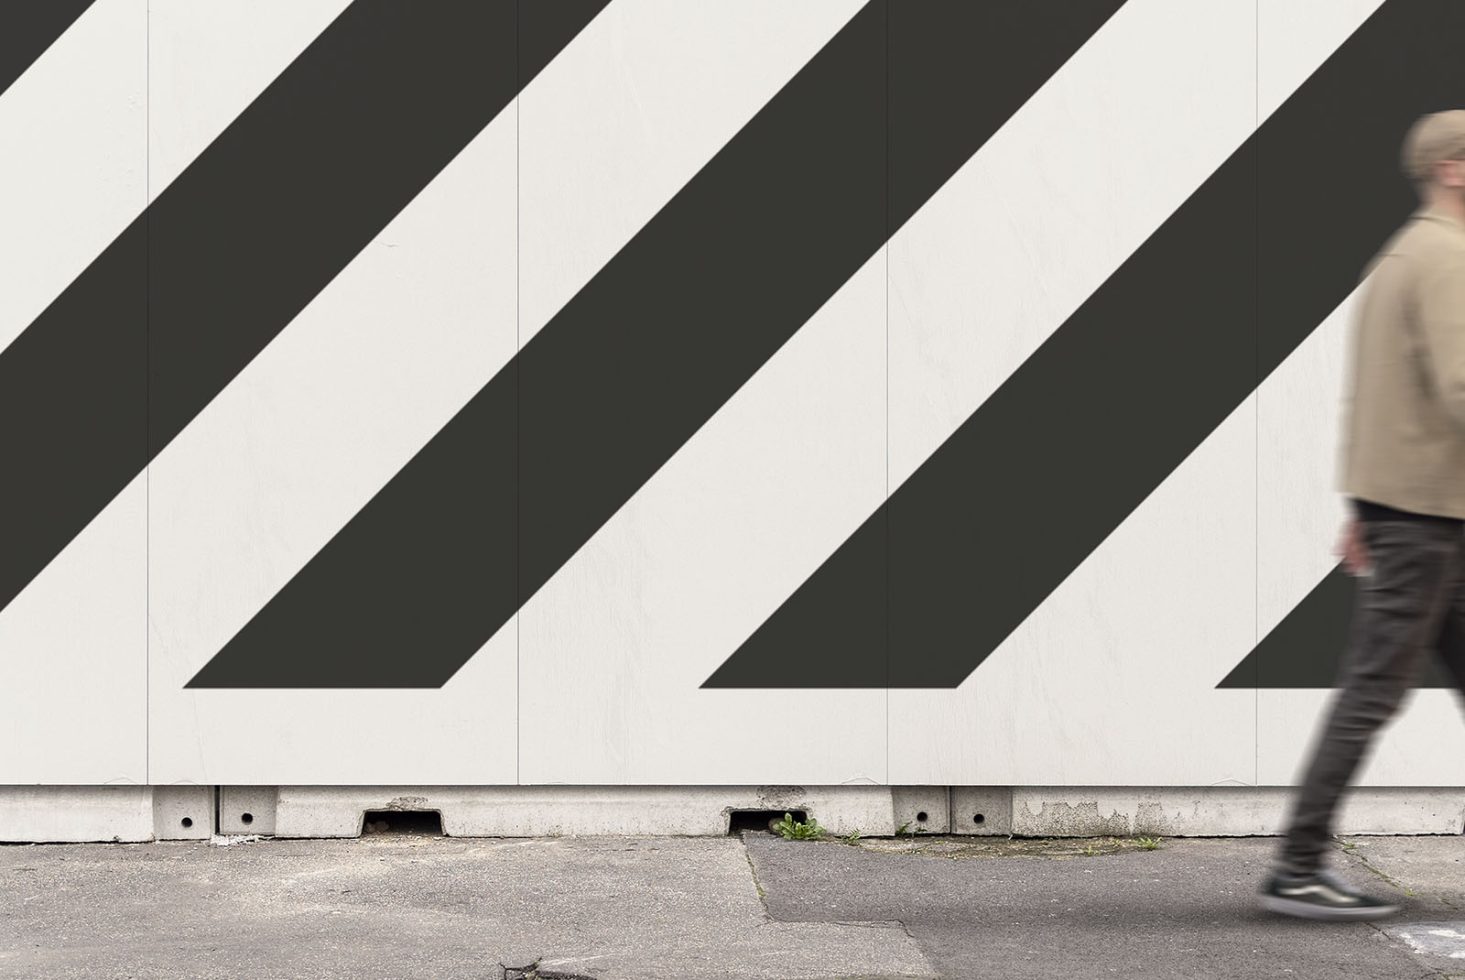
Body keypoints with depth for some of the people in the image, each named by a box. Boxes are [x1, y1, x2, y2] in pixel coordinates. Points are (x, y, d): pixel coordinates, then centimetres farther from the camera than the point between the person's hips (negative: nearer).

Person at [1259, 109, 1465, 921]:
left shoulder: (1397, 256, 16)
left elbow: (1371, 391, 19)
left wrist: (1359, 512, 21)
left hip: (1387, 498, 10)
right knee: (1372, 691, -6)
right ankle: (1298, 869, -3)